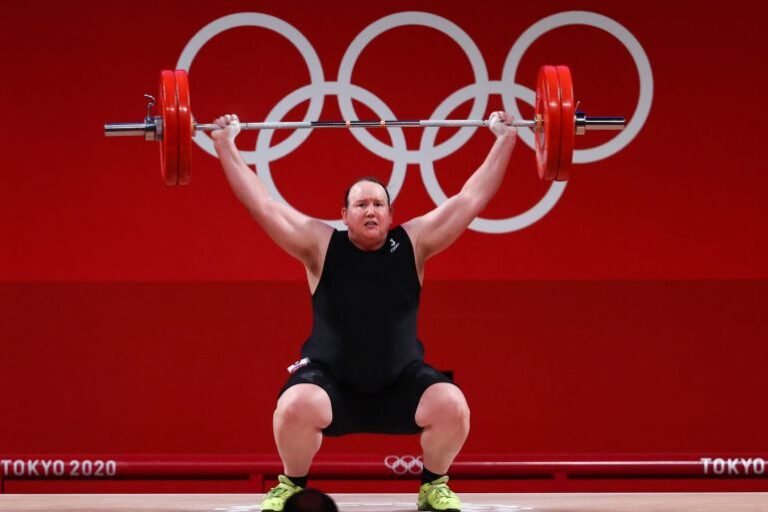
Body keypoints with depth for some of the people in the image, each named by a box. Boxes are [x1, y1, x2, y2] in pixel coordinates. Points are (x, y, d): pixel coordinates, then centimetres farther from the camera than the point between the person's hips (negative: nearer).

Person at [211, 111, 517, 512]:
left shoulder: (413, 243, -2)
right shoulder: (320, 246, -5)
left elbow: (470, 199, 1)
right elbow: (262, 204, -5)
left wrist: (504, 141, 0)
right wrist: (225, 145, -6)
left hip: (401, 382, 1)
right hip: (331, 380, -1)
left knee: (452, 406, -26)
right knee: (296, 406, -33)